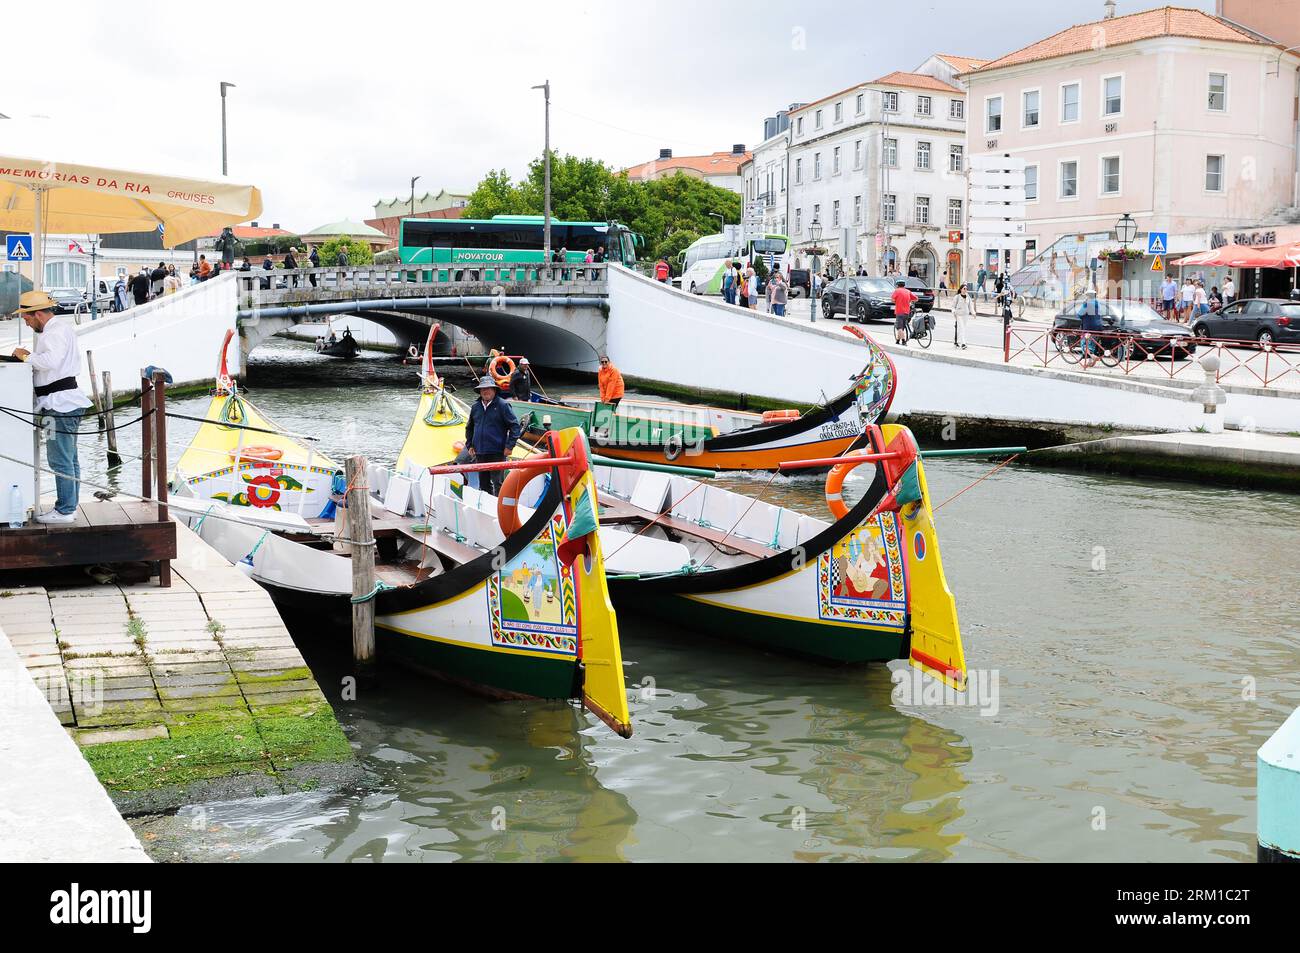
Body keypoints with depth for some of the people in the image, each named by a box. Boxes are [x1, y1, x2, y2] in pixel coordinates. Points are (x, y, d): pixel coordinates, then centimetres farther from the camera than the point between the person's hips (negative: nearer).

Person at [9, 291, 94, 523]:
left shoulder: (56, 331, -13)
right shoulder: (60, 328, 20)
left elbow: (51, 360, -28)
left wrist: (27, 356, -13)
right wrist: (32, 358, 14)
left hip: (59, 404, -11)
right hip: (65, 402, 11)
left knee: (60, 461, -6)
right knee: (69, 459, 15)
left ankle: (65, 511, -3)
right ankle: (69, 507, 22)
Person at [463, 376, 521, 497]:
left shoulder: (502, 405, -5)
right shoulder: (475, 407, 11)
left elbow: (514, 425, -6)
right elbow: (469, 428, 24)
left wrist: (509, 446, -10)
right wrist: (469, 445, 14)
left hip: (497, 452, -6)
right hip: (480, 452, 6)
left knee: (497, 483, -8)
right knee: (483, 483, 13)